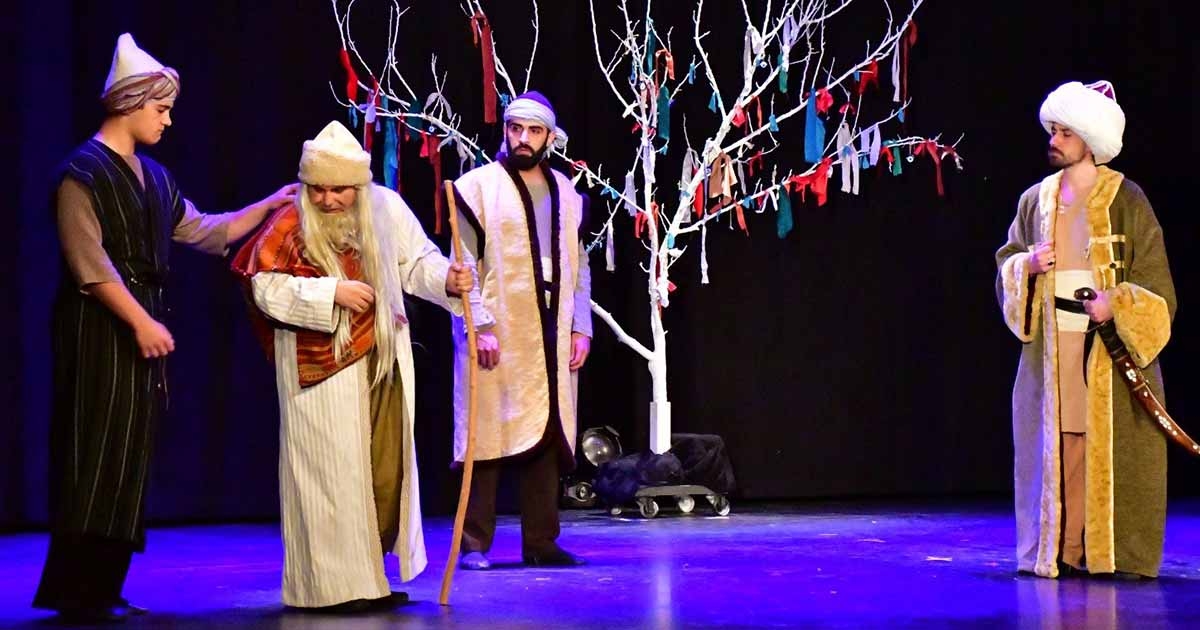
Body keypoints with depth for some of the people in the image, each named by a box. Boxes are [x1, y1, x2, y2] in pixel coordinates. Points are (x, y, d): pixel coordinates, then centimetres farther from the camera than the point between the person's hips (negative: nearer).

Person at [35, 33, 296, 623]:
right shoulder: (82, 171, -9)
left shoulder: (154, 177, 14)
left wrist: (268, 205, 17)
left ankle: (102, 588, 12)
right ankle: (75, 590, -3)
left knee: (130, 459, 7)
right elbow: (91, 265, -15)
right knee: (97, 456, -8)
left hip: (142, 323, 8)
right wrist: (141, 322, -18)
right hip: (99, 329, -8)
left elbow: (204, 231, 21)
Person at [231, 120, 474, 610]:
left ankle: (370, 573, 22)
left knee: (387, 469, 9)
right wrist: (331, 292, -21)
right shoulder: (290, 225, -11)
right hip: (323, 368, -5)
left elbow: (418, 261, 4)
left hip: (384, 362, 5)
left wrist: (447, 280, -16)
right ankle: (336, 583, 4)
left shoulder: (386, 208, 1)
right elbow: (266, 287, -15)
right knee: (334, 472, -3)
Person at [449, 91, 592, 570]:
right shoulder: (478, 186, -2)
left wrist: (581, 327, 7)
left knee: (548, 438, 5)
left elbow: (579, 265, 15)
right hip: (495, 334, -4)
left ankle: (540, 541, 11)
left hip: (551, 336, 5)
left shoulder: (565, 193, 13)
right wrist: (481, 325, -14)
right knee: (488, 436, -4)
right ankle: (474, 544, 1)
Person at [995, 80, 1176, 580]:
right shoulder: (1035, 200, 11)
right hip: (1051, 352, 4)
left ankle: (1111, 550, 2)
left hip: (1110, 349, -4)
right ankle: (1061, 550, 7)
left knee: (1110, 449, -5)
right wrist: (1027, 265, -5)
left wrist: (1117, 302, -19)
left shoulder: (1125, 200, -1)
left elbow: (1155, 279, -3)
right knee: (1055, 445, 1)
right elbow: (1006, 263, 17)